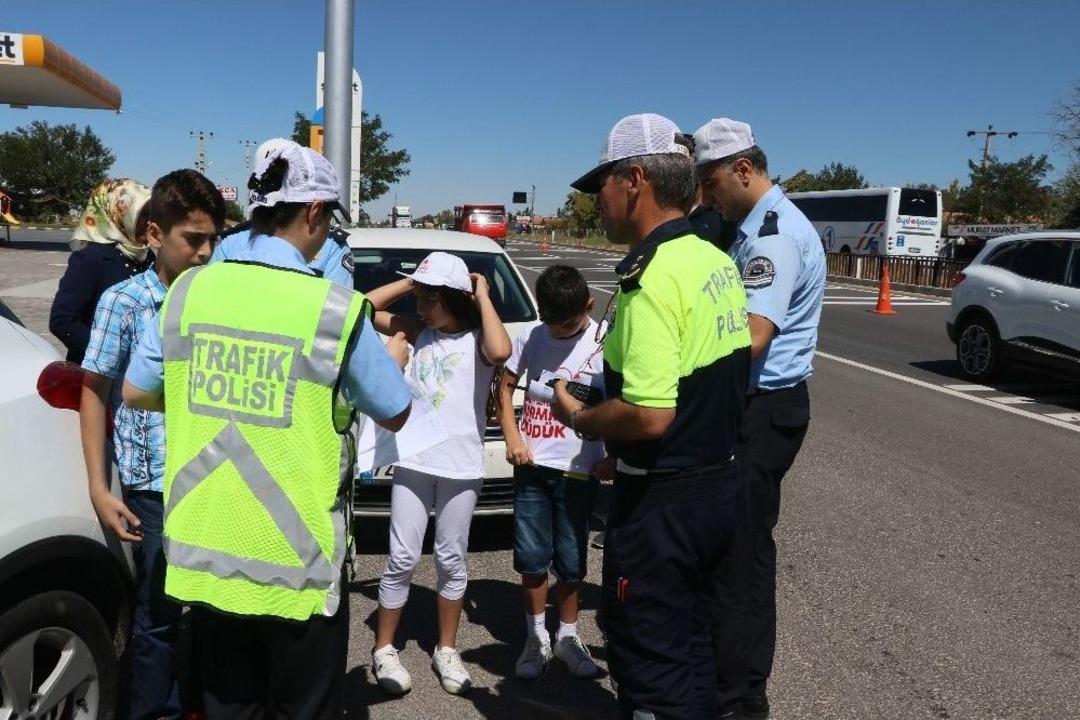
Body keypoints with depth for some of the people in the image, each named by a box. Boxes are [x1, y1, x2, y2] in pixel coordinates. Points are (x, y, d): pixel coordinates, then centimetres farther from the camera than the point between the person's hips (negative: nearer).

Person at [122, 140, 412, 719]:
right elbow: (394, 415, -3)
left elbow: (136, 393, 9)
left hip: (201, 552, 4)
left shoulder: (189, 290, -4)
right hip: (294, 564, -4)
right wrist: (393, 360, 16)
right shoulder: (335, 309, -16)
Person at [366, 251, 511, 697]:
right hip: (413, 463, 2)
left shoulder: (477, 338, -4)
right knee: (402, 560, 4)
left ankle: (446, 650, 25)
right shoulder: (418, 332, 8)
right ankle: (384, 650, 18)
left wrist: (483, 296, -16)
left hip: (461, 468, -2)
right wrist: (410, 281, 3)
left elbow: (501, 352, -28)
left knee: (451, 561, 10)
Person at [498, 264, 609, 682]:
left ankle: (567, 637, 28)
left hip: (578, 470, -2)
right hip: (532, 465, 2)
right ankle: (536, 637, 26)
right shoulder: (530, 336, 0)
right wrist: (511, 435, -1)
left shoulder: (606, 345, -9)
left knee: (570, 561, 9)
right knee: (531, 557, 7)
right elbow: (506, 385, 10)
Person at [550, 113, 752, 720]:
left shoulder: (653, 274, -22)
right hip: (720, 483, 9)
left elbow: (649, 415, -30)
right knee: (693, 647, 22)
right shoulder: (717, 262, 6)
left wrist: (578, 417, -11)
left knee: (651, 664, 7)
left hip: (664, 501, -9)